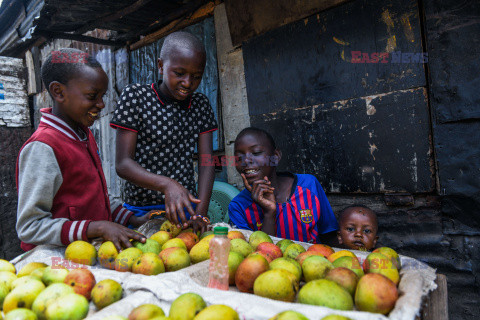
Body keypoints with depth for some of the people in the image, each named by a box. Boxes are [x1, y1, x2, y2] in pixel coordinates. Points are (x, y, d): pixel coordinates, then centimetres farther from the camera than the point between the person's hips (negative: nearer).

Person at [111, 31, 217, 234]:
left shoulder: (201, 105, 4)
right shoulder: (135, 96, -8)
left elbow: (206, 162, -2)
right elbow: (122, 164, -13)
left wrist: (201, 212, -16)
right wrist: (167, 184, -30)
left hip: (186, 208, 4)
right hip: (141, 209, -3)